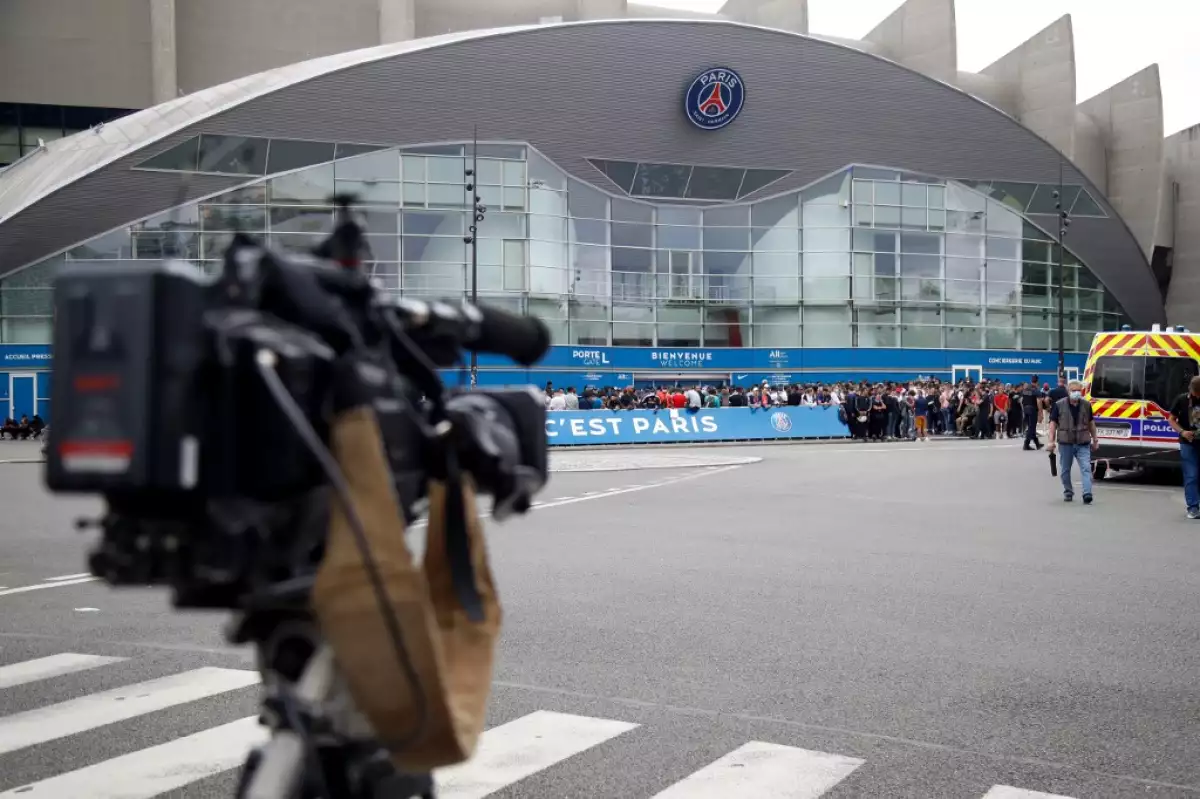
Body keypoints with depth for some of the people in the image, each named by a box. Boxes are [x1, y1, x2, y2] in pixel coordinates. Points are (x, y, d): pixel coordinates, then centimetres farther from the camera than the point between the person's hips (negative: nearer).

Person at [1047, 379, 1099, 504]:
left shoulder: (1086, 405, 5)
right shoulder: (1059, 405, -3)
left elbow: (1091, 423, 14)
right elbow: (1053, 423, -1)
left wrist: (1095, 440, 15)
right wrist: (1052, 441, -7)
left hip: (1083, 443, 1)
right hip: (1065, 442, -1)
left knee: (1086, 468, -11)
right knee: (1065, 470, 10)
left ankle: (1087, 494, -17)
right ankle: (1068, 492, 27)